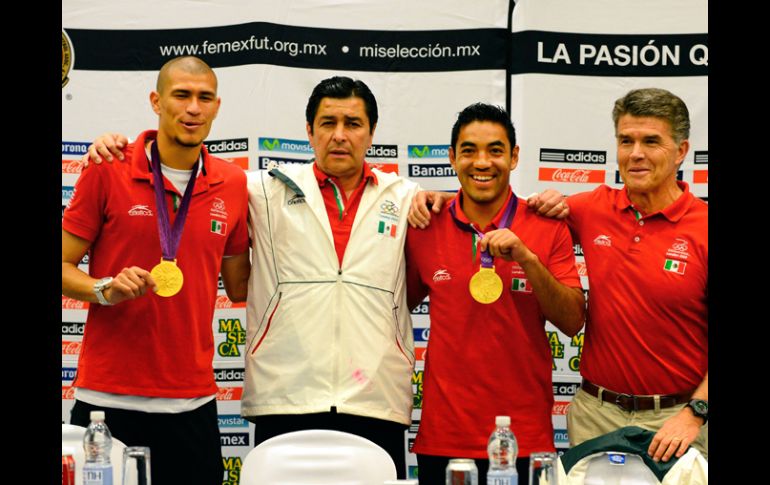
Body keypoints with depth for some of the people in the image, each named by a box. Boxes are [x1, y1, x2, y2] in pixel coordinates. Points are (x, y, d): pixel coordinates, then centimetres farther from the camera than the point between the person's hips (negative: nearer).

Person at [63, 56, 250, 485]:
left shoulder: (233, 185, 5)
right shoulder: (107, 171, -4)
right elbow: (64, 267, -1)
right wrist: (106, 289, -18)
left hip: (192, 401, 3)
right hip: (107, 397, -3)